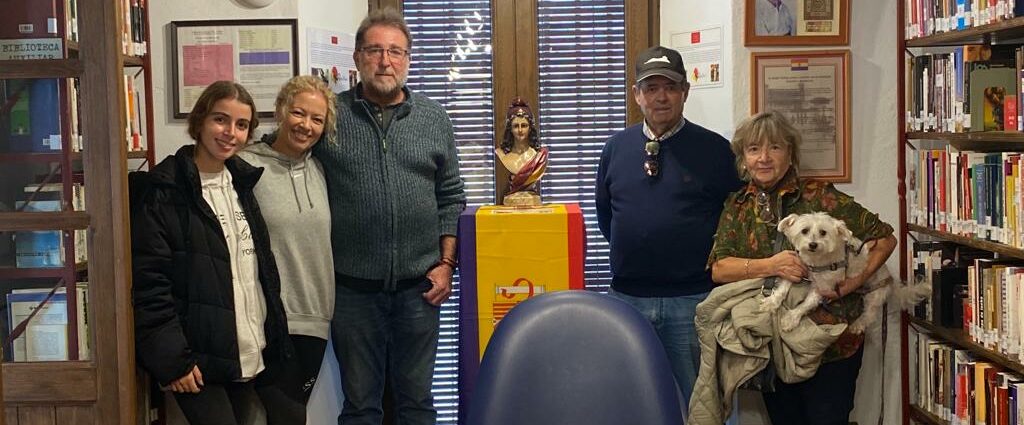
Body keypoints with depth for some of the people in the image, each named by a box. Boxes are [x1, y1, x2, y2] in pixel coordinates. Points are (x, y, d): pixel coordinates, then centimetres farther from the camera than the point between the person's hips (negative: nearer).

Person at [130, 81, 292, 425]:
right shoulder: (164, 191, -10)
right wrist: (172, 358, -18)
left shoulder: (241, 184, 12)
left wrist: (274, 338, 14)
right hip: (198, 361, -7)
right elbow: (147, 282, -14)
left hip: (250, 354, 7)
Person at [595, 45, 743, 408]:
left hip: (692, 300, -3)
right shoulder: (616, 147, 6)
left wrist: (711, 261, -1)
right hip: (626, 297, 3)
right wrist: (630, 253, 11)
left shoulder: (715, 150, -3)